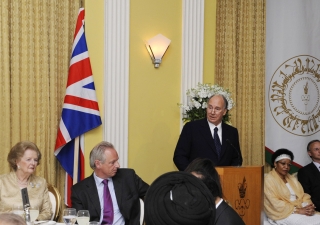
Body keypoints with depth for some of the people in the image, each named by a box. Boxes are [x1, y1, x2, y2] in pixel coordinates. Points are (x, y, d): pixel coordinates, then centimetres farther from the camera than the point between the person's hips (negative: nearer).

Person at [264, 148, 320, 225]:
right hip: (282, 214, -7)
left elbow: (303, 196, 12)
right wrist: (298, 210, -17)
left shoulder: (292, 179, 20)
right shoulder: (269, 179, -4)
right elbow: (276, 204, -13)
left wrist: (309, 207, -11)